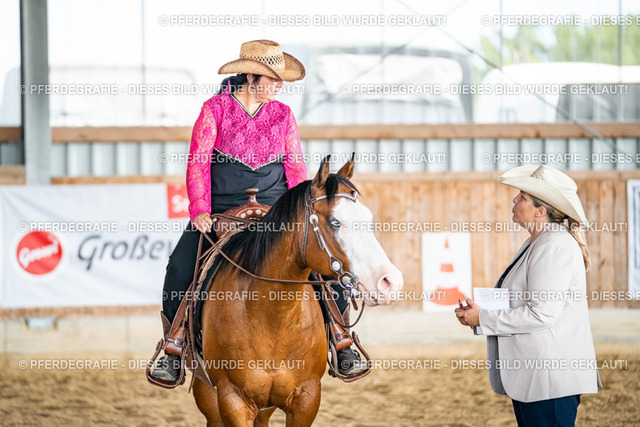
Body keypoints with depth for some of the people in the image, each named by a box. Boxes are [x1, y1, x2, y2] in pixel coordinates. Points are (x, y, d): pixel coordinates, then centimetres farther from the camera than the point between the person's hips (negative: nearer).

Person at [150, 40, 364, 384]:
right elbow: (198, 163, -6)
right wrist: (200, 211, -18)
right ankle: (172, 349, -5)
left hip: (274, 210, 2)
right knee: (181, 267, -22)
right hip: (220, 211, -2)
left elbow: (295, 168, 9)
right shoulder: (215, 110, 0)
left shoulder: (282, 115, 8)